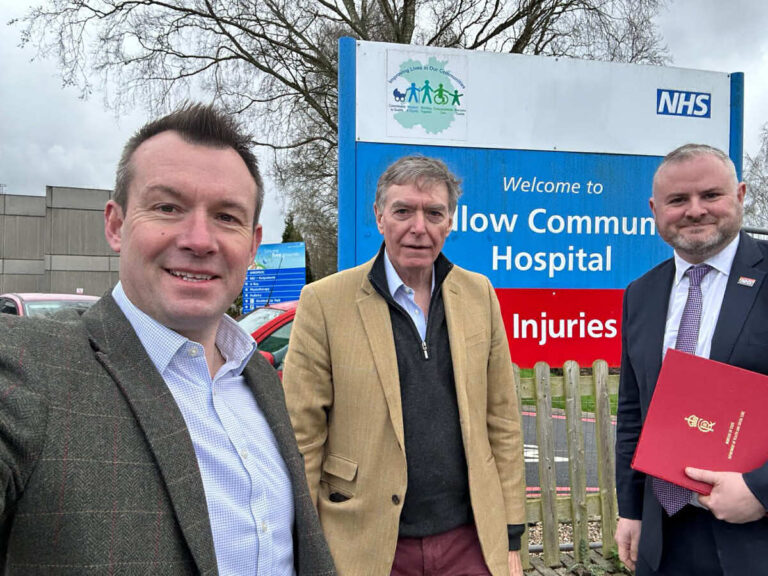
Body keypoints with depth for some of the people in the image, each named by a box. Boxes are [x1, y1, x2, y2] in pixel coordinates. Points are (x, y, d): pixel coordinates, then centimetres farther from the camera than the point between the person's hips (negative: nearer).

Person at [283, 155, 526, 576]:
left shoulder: (479, 294, 3)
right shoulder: (325, 303, -9)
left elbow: (502, 423, 5)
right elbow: (301, 438, -7)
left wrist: (510, 537, 5)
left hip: (470, 541, 3)